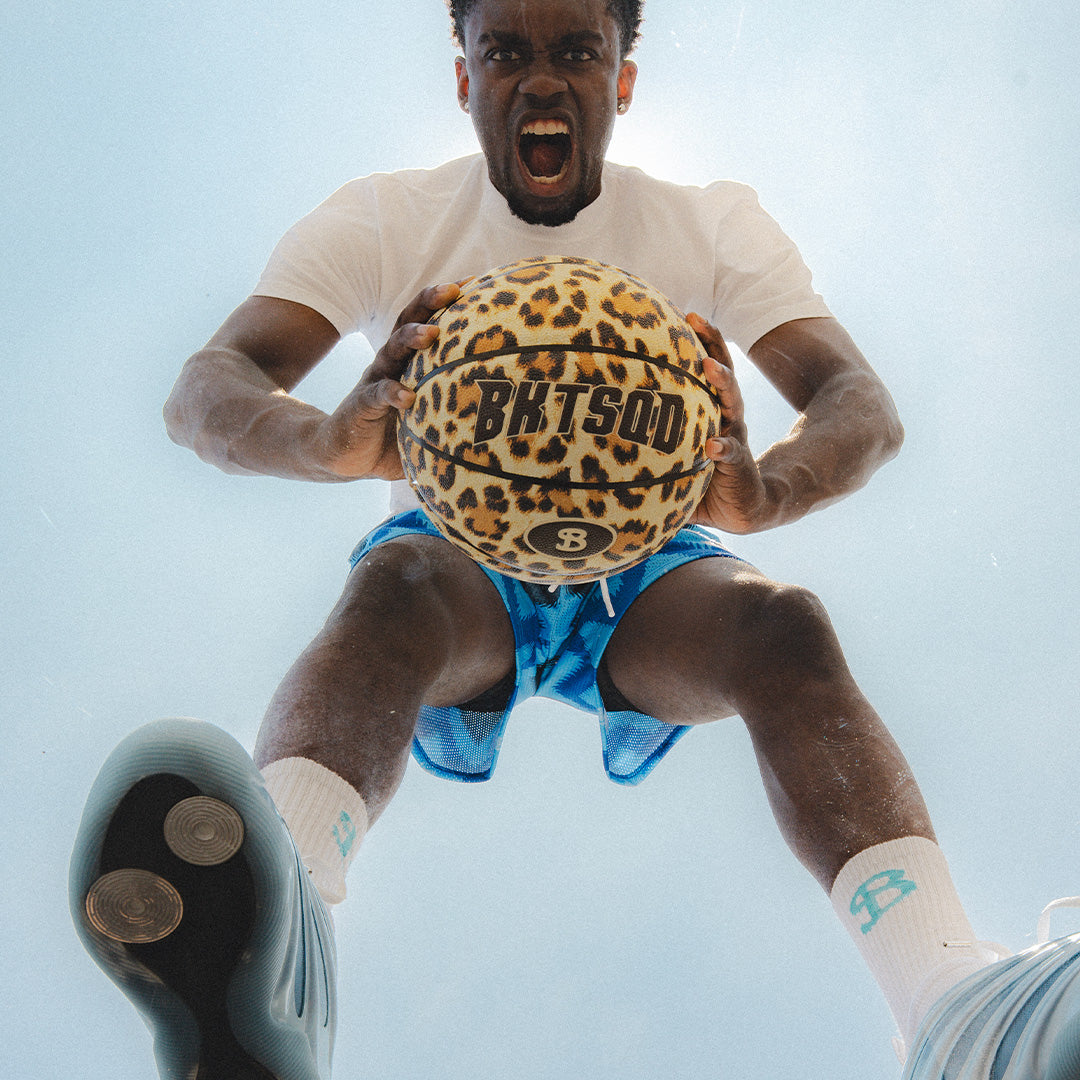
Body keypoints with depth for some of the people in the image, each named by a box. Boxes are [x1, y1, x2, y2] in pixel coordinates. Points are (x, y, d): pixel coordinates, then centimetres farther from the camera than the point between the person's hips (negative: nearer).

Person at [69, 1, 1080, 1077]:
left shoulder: (713, 226, -1)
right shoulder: (386, 218, -4)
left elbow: (865, 406, -14)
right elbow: (202, 391, -18)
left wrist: (770, 489, -40)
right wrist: (334, 440, -43)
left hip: (644, 567, 1)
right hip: (456, 556, -1)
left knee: (782, 621, -32)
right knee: (395, 581, -37)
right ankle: (270, 948, -64)